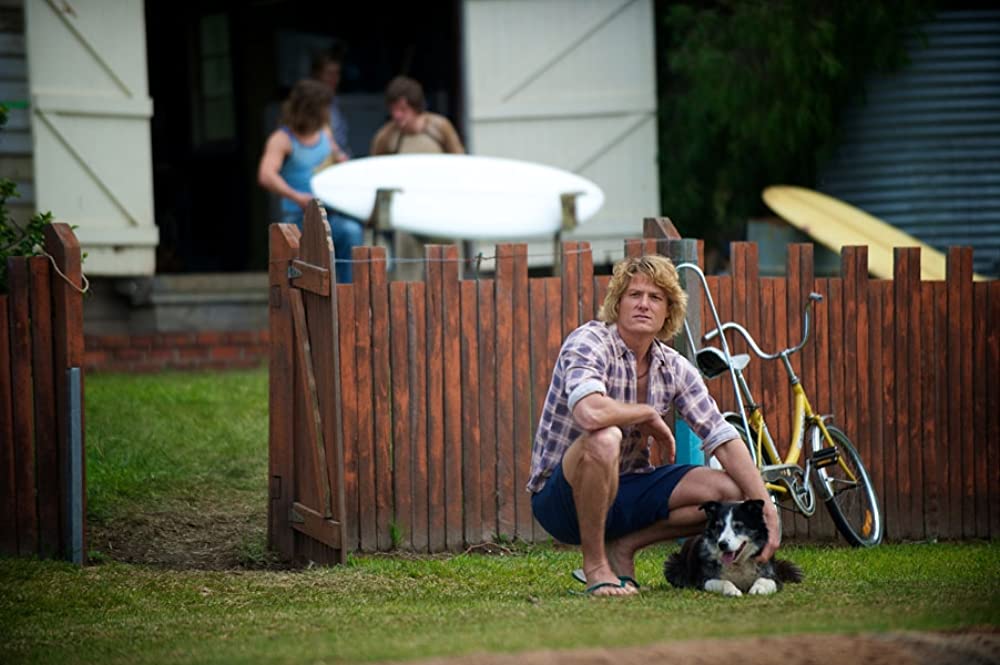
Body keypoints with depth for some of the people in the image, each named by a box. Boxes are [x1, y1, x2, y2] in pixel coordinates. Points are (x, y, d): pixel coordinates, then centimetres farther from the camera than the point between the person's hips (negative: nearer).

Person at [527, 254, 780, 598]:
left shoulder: (674, 369, 2)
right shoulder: (590, 341, -18)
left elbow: (724, 439, 0)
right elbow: (590, 413, -37)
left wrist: (766, 508, -11)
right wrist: (649, 414, -18)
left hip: (624, 491, 6)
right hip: (560, 498, -6)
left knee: (729, 491, -8)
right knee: (603, 439, -38)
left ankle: (622, 547, 4)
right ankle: (594, 564, -19)